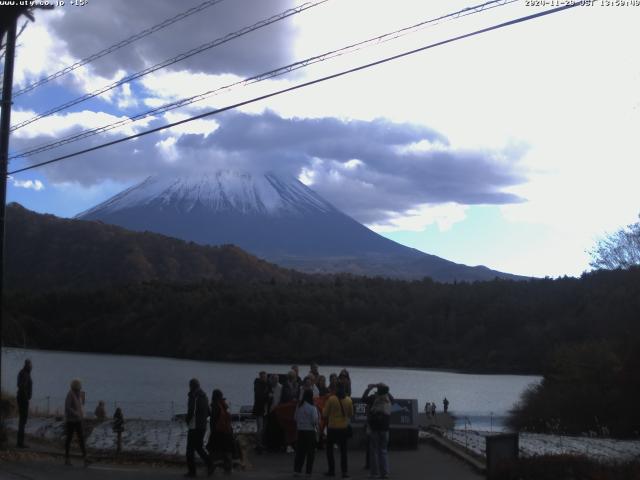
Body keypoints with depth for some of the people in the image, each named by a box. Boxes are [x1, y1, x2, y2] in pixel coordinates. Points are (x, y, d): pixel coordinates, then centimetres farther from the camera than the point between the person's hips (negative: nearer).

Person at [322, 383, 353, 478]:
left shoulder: (331, 399, -13)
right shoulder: (349, 400, -5)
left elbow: (325, 414, -6)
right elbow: (351, 414, 6)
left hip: (332, 427, -2)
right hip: (344, 428, 2)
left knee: (330, 449, 13)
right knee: (343, 450, 10)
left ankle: (331, 470, 12)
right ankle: (345, 471, 2)